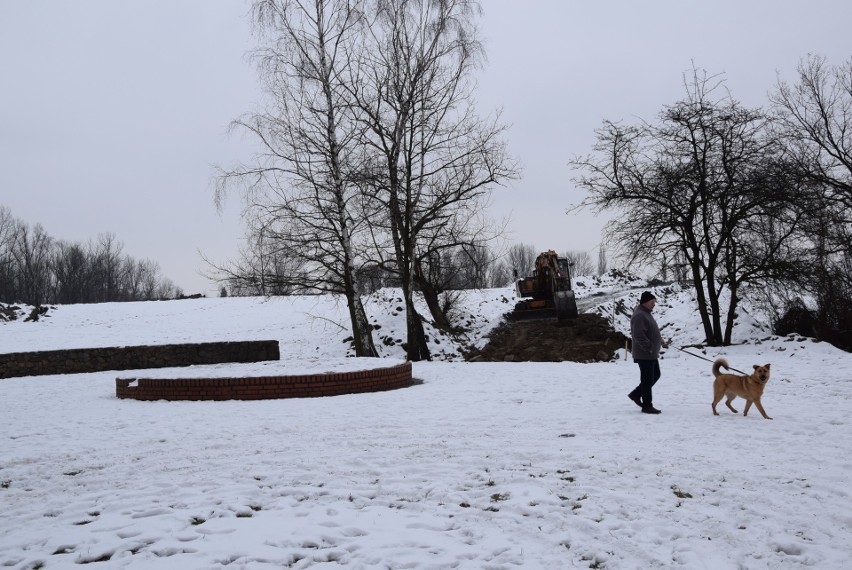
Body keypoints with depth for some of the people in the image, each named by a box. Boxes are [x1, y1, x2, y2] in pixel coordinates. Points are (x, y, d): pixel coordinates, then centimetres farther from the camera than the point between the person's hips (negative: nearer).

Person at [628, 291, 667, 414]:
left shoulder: (646, 313, 14)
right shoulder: (639, 316, -20)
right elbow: (639, 336, -27)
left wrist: (659, 340, 13)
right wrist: (650, 348, -23)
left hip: (651, 354, 11)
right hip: (645, 354, -11)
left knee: (655, 375, 19)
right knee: (648, 379, -3)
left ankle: (636, 394, 26)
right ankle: (647, 406, 6)